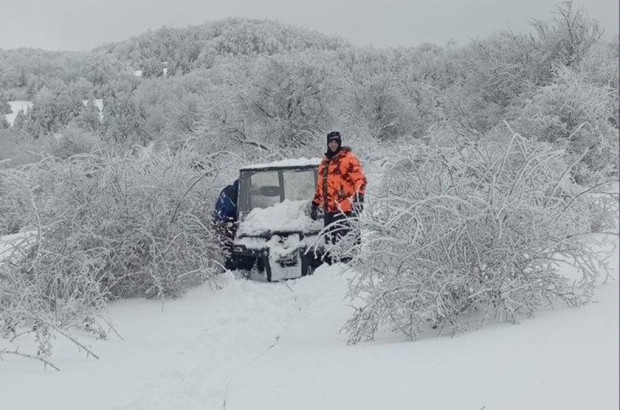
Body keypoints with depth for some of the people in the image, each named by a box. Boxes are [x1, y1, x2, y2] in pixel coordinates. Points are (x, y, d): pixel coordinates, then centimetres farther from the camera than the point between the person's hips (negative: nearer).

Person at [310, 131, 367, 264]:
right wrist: (315, 203, 28)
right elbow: (320, 184, 29)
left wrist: (359, 197, -25)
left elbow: (360, 179, -12)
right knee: (330, 240, 13)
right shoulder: (325, 162, 20)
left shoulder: (348, 158, -4)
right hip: (329, 209, 8)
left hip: (345, 209, -8)